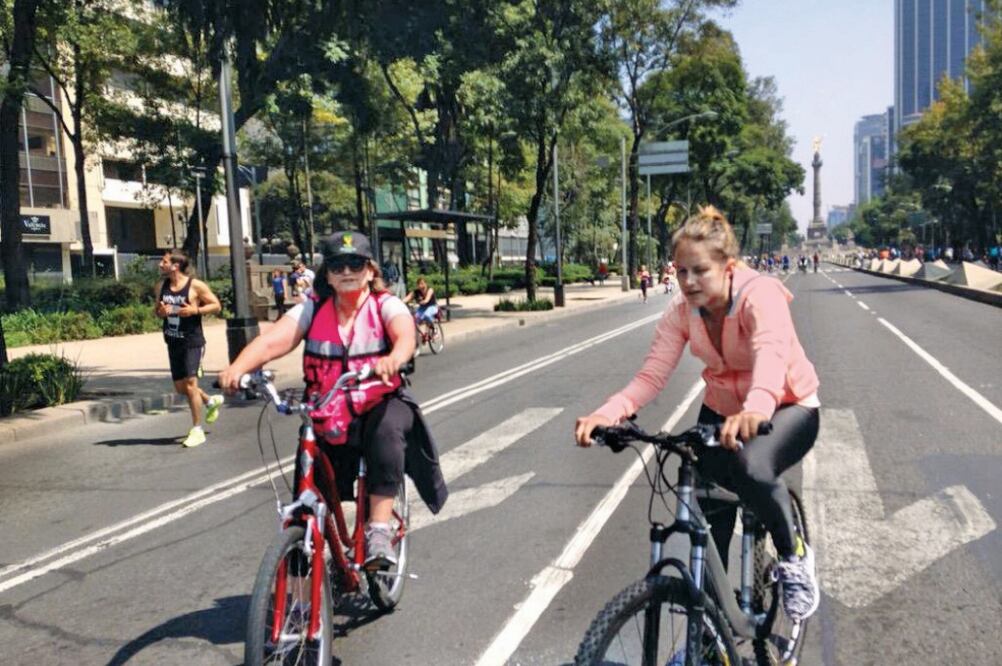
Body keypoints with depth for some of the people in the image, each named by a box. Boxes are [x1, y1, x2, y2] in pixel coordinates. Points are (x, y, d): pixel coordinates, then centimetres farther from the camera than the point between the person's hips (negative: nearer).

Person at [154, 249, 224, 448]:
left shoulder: (196, 285, -10)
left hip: (192, 342, -7)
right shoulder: (162, 286, 7)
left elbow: (216, 305, -6)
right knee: (180, 387, 12)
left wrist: (195, 310, -20)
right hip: (173, 342, 7)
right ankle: (212, 402, 39)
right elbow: (156, 310, 17)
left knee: (190, 383, -11)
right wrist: (160, 312, -6)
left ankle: (197, 431, 0)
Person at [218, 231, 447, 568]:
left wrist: (393, 360, -53)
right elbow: (272, 340, -17)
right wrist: (237, 367, -38)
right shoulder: (313, 308, -2)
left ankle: (379, 530, -28)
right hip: (326, 416, 3)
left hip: (379, 405, -2)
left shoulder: (385, 305, -7)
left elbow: (405, 335, -29)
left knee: (387, 431, -35)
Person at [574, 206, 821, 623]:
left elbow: (771, 354, -47)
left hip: (786, 409, -5)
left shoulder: (760, 295, -27)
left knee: (750, 468, -35)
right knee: (710, 515, 0)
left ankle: (794, 556, -6)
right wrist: (606, 414, -42)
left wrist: (757, 408, -69)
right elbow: (651, 376, -23)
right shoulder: (681, 313, -13)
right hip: (722, 413, 5)